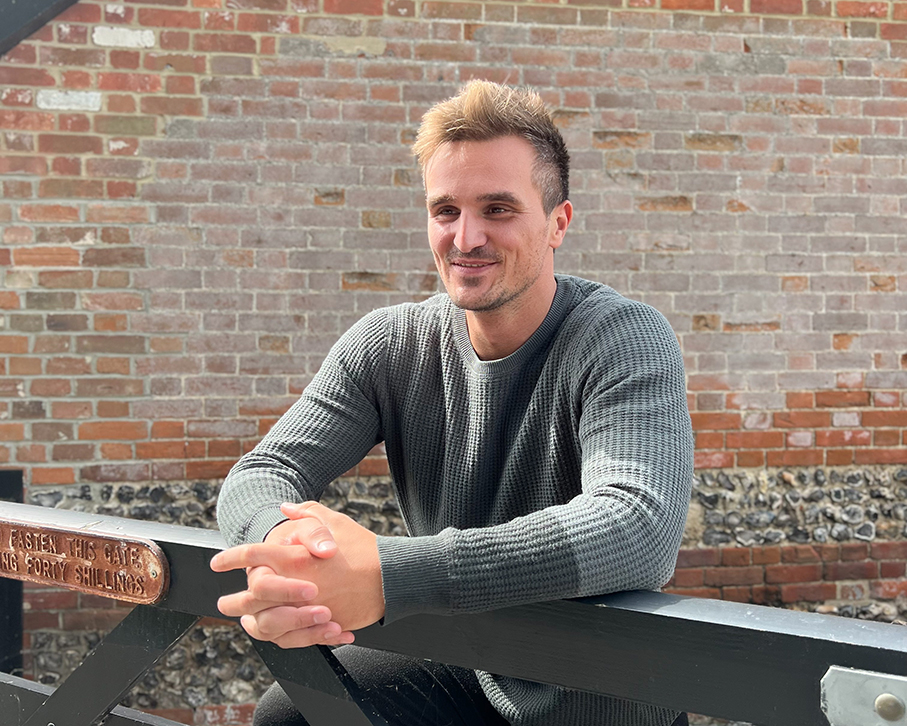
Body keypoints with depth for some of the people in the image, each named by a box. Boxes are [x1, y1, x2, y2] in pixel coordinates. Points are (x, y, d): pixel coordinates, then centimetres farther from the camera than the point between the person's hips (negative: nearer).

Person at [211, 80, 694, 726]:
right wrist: (279, 539, -40)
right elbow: (262, 474, -12)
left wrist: (387, 574, -48)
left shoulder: (626, 340, -22)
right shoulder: (390, 346, -6)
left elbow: (638, 529, -39)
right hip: (462, 669, 4)